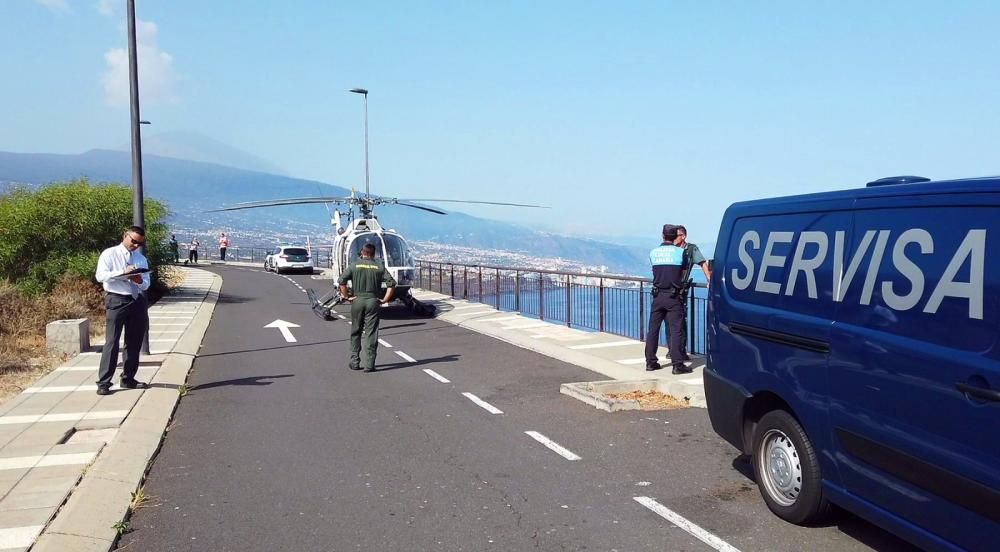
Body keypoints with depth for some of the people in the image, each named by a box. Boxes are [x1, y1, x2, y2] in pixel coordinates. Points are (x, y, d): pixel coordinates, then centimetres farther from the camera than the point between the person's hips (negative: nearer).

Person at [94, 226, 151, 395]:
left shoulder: (141, 259, 17)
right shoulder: (109, 254, 2)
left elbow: (146, 284, 12)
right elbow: (100, 275, -12)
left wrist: (139, 280, -11)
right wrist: (122, 272, -22)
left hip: (137, 301, 6)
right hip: (117, 300, -6)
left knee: (134, 342, 10)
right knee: (112, 341, -9)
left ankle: (128, 379, 22)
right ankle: (103, 382, -4)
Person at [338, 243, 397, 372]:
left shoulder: (355, 265, 3)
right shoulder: (379, 266, 3)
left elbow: (341, 281, -7)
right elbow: (391, 283, -4)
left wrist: (346, 296, 0)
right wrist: (385, 299, 0)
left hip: (357, 300, 1)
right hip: (373, 301, 0)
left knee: (356, 332, 13)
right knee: (371, 333, 1)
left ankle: (355, 361, 14)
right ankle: (370, 364, 0)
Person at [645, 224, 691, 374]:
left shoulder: (653, 252, 5)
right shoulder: (680, 252, -4)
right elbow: (684, 270, 7)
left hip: (658, 295, 3)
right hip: (673, 296, -3)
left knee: (653, 329, 10)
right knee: (675, 330, -3)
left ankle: (650, 362, 15)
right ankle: (677, 364, -4)